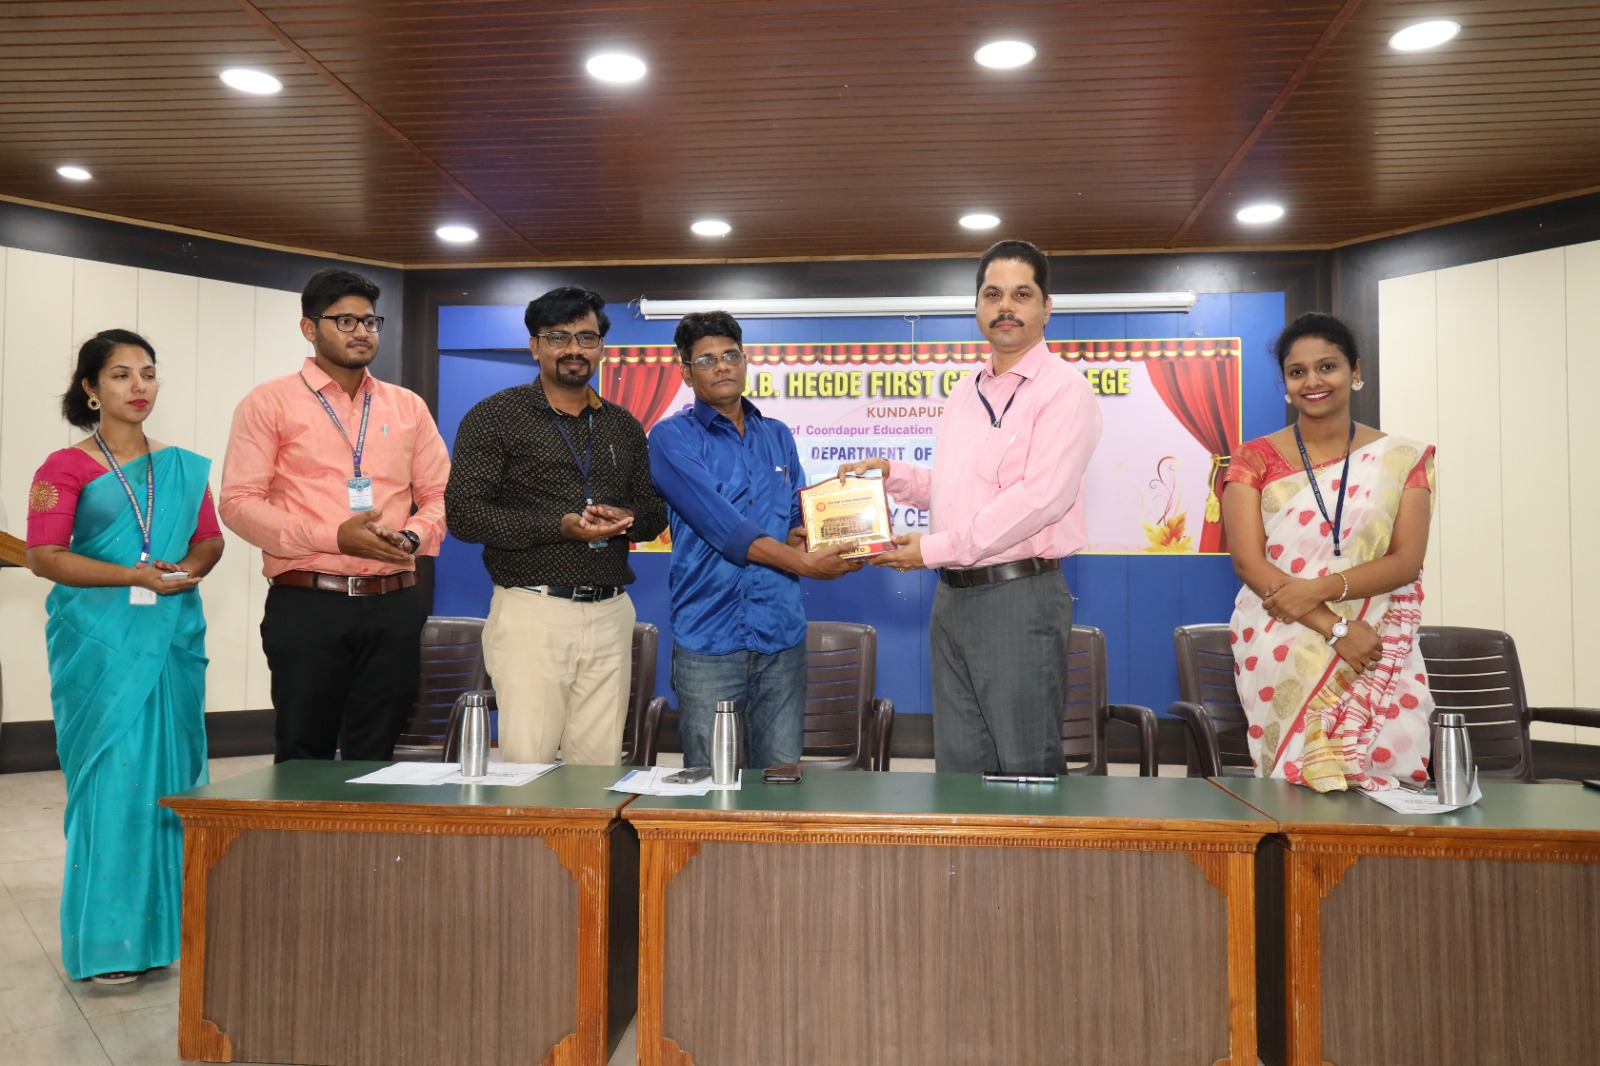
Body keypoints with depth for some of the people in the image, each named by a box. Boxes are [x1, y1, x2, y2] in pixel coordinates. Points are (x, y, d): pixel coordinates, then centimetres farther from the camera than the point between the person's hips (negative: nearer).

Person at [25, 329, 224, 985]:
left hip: (174, 638, 4)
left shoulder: (183, 467, 13)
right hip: (98, 642, -4)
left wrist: (189, 570, -6)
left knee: (170, 772, 5)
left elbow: (211, 539, 16)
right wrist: (133, 576, -19)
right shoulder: (65, 467, 0)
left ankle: (159, 926, 17)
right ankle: (105, 939, 6)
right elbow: (43, 556, -8)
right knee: (109, 777, -5)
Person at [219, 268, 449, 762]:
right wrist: (334, 538, -15)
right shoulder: (270, 402, 3)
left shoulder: (408, 406, 14)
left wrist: (412, 537, -7)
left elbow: (439, 494, 15)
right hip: (306, 605, -3)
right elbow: (239, 502, -4)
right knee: (303, 756, 4)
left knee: (376, 758, 8)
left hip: (393, 606, 3)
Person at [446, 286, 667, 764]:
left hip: (610, 613, 4)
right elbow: (463, 514, -7)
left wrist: (626, 519, -4)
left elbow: (655, 513, 20)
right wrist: (560, 526, -16)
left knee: (600, 766, 4)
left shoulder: (624, 426, 16)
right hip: (532, 611, -4)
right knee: (527, 765, -6)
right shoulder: (495, 416, 1)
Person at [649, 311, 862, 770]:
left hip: (782, 632, 4)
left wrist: (804, 537, -6)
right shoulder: (672, 437, -1)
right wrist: (802, 562, -13)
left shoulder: (778, 436, 16)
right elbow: (721, 525, -12)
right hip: (708, 635, -4)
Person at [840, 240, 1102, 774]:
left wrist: (935, 549, -17)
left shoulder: (1063, 389, -8)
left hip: (1019, 595, -7)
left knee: (1025, 771, 3)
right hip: (952, 595, 7)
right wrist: (892, 474, 6)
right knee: (958, 764, 14)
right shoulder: (964, 393, 16)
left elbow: (1040, 498, -19)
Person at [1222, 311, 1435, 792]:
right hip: (1281, 658, -1)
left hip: (1377, 657, 1)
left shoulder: (1403, 460, 7)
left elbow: (1407, 560, -1)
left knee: (1382, 782, -8)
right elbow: (1248, 562, -6)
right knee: (1294, 787, -7)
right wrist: (1336, 629, -15)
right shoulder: (1255, 459, 4)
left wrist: (1321, 589, -17)